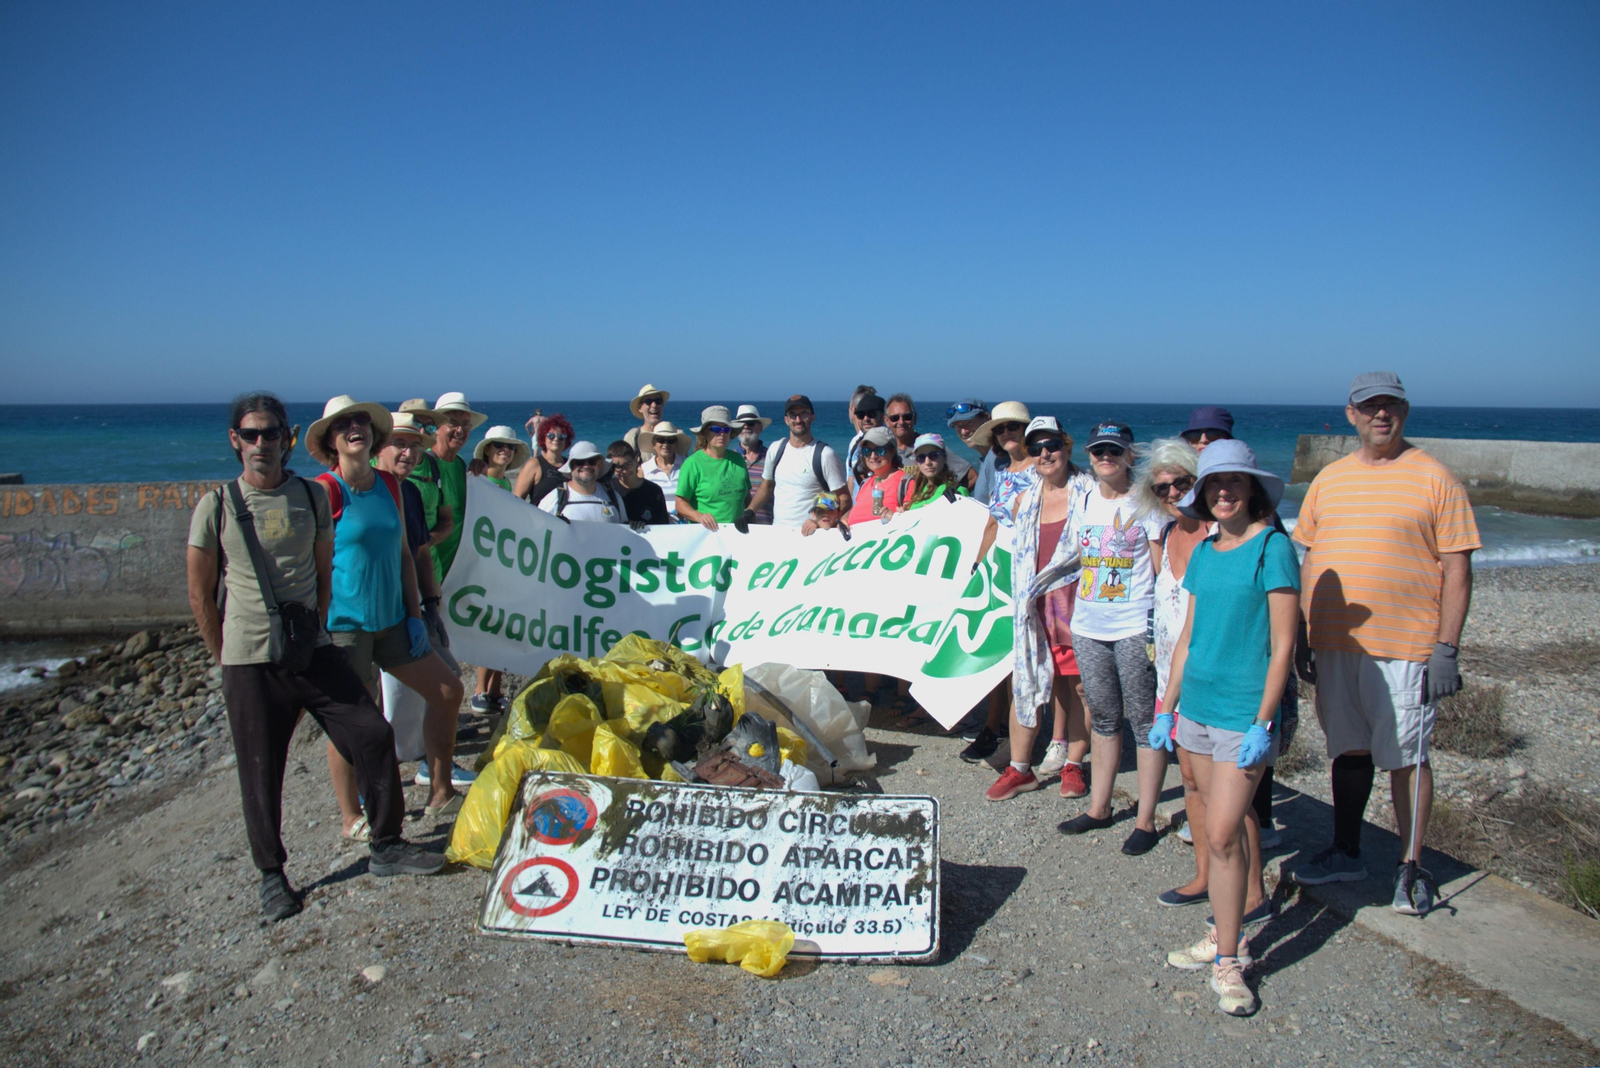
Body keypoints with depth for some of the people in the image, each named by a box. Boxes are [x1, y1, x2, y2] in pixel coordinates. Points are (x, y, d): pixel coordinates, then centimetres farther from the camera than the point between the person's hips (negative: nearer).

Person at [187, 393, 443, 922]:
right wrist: (226, 659, 4)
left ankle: (386, 847, 14)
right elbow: (200, 593, 2)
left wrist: (316, 631, 11)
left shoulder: (312, 496, 3)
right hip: (249, 661, -2)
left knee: (372, 734, -2)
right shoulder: (217, 506, -4)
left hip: (313, 650, 3)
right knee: (260, 772, 5)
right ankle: (272, 875, 24)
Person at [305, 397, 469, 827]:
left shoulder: (389, 485, 9)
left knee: (448, 690, 7)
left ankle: (440, 793, 21)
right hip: (345, 625, -7)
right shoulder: (326, 490, -10)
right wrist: (320, 631, -15)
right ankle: (352, 819, 19)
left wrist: (415, 614, 10)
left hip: (391, 621, 7)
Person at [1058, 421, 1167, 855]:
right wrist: (1072, 617, 14)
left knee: (1145, 722, 1)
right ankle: (1098, 807, 27)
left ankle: (1145, 820, 10)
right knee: (1102, 717, 15)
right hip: (1088, 625, 6)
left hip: (1135, 627, -5)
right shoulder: (1085, 501, 11)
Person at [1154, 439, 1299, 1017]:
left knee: (1221, 835, -6)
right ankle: (1226, 935, 27)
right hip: (1197, 705, 6)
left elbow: (1283, 644, -12)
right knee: (1223, 830, 15)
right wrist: (1166, 708, 12)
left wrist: (1263, 723, -15)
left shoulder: (1273, 548, -10)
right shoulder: (1203, 552, 9)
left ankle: (1228, 960, 7)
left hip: (1244, 712, -6)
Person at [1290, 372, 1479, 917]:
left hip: (1403, 648, -4)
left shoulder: (1433, 477, -3)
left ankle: (1411, 868, 17)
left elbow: (1457, 568, -5)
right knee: (1348, 750, 15)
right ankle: (1346, 853, 28)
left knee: (1405, 757, 3)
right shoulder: (1329, 479, 10)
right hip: (1333, 645, 5)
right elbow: (1310, 558, 15)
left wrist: (1446, 648, -11)